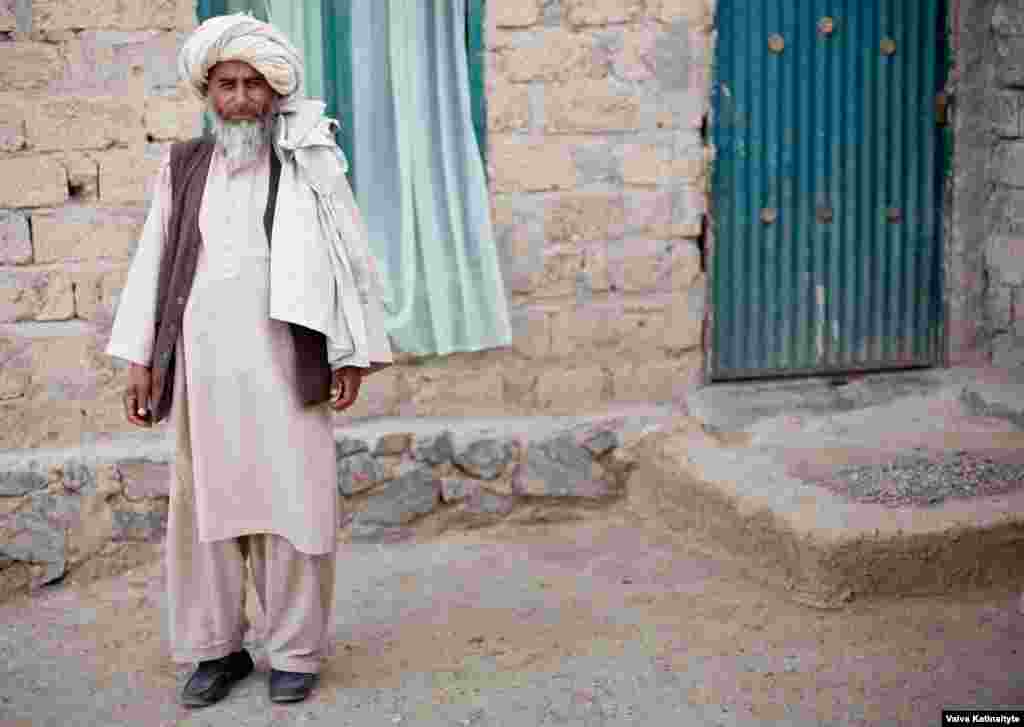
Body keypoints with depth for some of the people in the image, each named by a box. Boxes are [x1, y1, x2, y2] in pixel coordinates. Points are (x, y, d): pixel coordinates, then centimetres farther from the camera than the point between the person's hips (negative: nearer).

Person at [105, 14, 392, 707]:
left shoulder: (309, 164, 0)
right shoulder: (184, 166, 9)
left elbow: (350, 257, 1)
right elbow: (154, 260, 11)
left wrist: (351, 356, -2)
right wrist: (140, 357, 7)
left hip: (282, 360, -3)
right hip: (201, 361, 3)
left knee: (289, 496, -1)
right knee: (205, 500, 6)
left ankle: (295, 650, 11)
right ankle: (217, 647, 17)